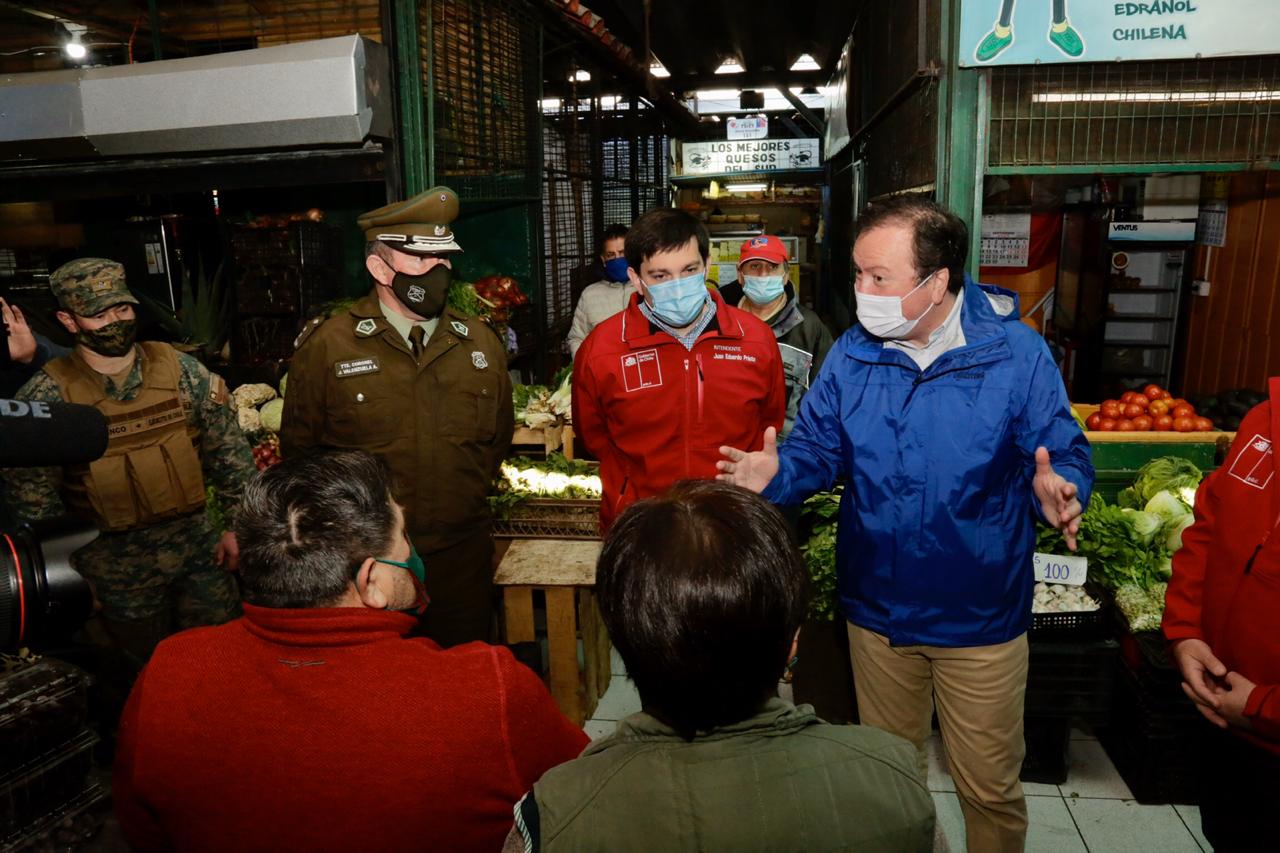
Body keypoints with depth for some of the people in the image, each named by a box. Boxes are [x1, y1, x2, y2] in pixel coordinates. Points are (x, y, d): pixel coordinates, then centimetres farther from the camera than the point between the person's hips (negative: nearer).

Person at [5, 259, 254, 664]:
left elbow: (230, 452, 0)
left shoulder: (181, 370, -6)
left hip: (201, 546, 2)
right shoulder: (46, 396, -11)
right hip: (117, 566, -1)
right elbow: (33, 494, -5)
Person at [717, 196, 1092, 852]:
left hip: (981, 619, -2)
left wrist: (1058, 488, -31)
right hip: (878, 612, 3)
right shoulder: (851, 354, -6)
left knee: (990, 788, 17)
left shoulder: (1016, 354, -14)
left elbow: (1064, 455, -9)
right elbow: (817, 449, -2)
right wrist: (778, 473, -23)